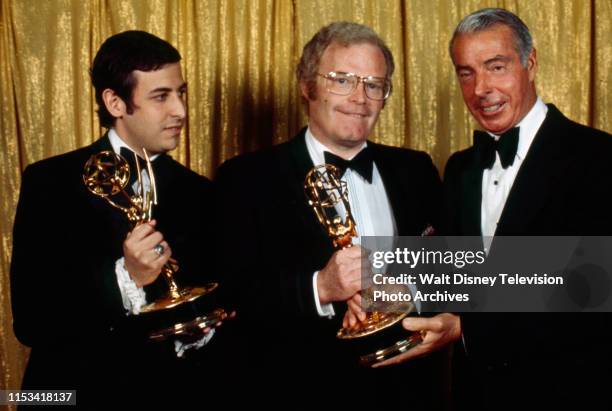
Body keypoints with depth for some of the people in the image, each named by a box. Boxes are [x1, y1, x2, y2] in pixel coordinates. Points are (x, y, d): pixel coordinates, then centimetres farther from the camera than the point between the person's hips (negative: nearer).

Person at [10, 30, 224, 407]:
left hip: (172, 393, 3)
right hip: (77, 391, -3)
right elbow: (31, 321, -16)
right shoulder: (50, 182, -10)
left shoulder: (200, 193, 1)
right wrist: (125, 279, -27)